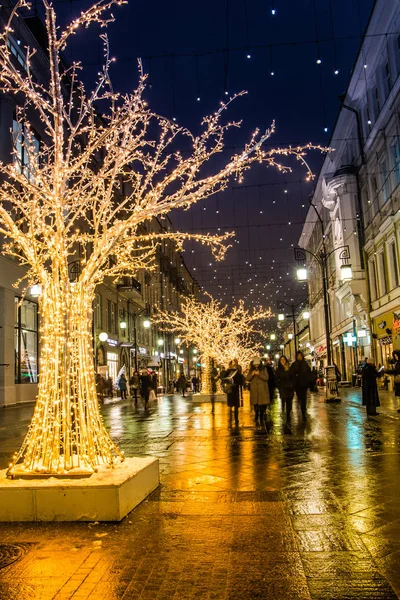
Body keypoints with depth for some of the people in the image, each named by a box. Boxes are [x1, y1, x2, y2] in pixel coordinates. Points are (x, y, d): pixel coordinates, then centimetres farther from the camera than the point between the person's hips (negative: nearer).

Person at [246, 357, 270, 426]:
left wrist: (259, 374, -20)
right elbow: (248, 379, 4)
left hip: (263, 390, -1)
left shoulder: (264, 369, 4)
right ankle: (256, 420, 12)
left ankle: (262, 420, 4)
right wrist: (252, 374, -16)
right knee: (256, 407, -2)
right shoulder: (251, 370, 10)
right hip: (254, 391, 1)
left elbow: (266, 378, -6)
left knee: (262, 406, -5)